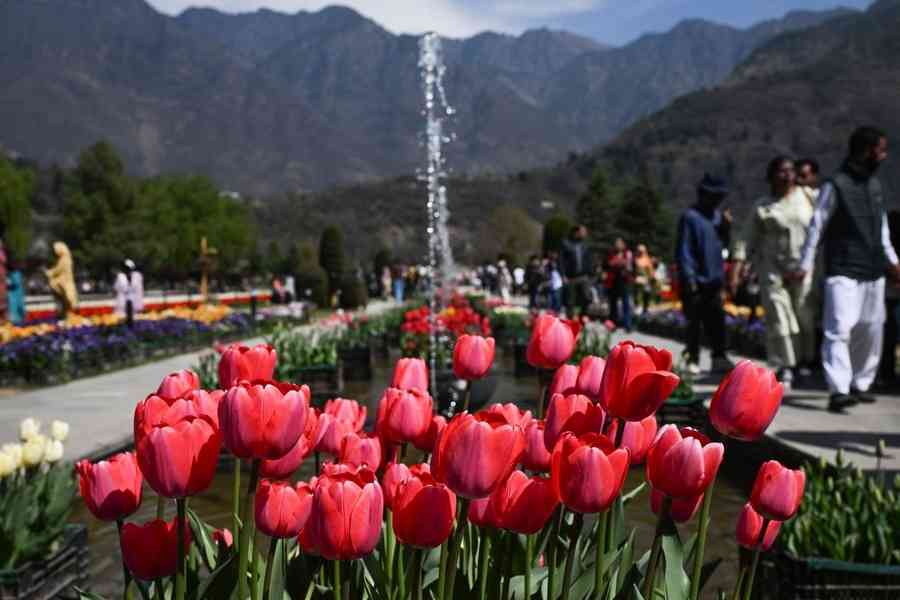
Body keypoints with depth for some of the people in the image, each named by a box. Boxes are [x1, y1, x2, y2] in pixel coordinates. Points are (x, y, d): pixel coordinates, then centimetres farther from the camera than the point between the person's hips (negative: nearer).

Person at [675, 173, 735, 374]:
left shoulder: (717, 215, 12)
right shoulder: (690, 217, -10)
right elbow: (683, 250, -12)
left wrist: (726, 228, 1)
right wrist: (689, 278, -17)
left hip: (714, 280, 6)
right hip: (696, 280, -6)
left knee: (717, 321, 7)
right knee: (694, 322, 2)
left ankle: (719, 358, 13)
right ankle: (692, 359, 11)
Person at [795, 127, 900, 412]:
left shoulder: (876, 185, 15)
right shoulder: (836, 185, -6)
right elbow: (817, 226, -6)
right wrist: (805, 264, -9)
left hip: (873, 272, 7)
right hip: (843, 272, -7)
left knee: (871, 330, 9)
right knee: (839, 329, -15)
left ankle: (860, 384, 21)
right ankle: (838, 391, -18)